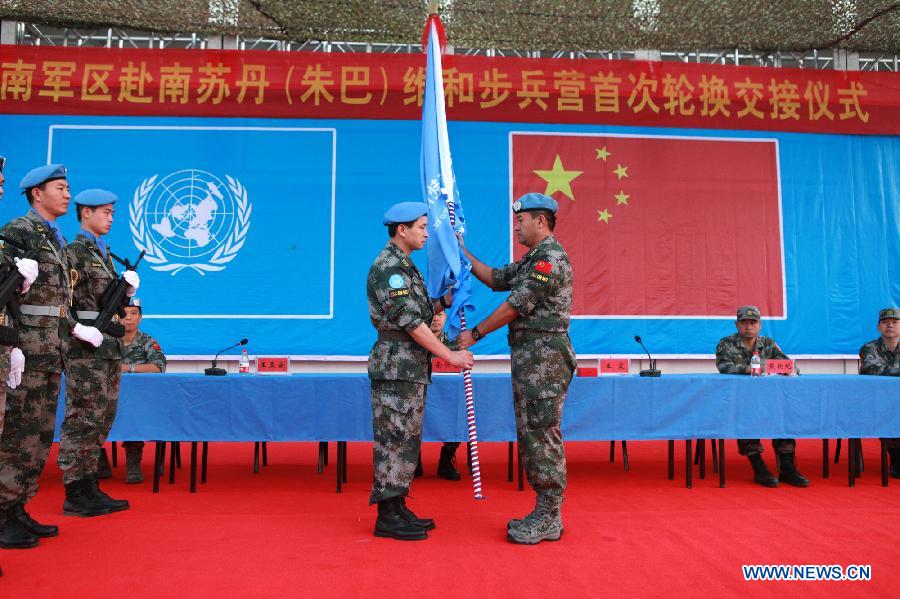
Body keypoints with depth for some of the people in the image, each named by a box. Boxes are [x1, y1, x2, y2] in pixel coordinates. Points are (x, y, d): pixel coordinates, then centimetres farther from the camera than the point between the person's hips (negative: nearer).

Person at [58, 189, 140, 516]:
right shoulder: (74, 251, -8)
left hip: (108, 348, 9)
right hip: (85, 350, -9)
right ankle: (75, 494, 4)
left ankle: (90, 487, 20)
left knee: (100, 421, 12)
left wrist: (125, 287, 6)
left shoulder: (103, 253, 20)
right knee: (81, 421, -4)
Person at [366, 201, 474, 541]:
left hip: (412, 369, 10)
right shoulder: (388, 266, -15)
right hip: (396, 368, -10)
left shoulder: (404, 266, 18)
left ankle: (398, 508, 23)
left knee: (406, 440, 14)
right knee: (394, 439, -4)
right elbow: (410, 322, -20)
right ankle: (387, 517, 5)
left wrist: (446, 301, 8)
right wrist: (450, 356, -18)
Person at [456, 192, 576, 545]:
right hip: (528, 358, 10)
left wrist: (475, 334, -9)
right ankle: (545, 514, 20)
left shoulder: (551, 257, -13)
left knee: (542, 436, -6)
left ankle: (548, 520, 2)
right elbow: (495, 279, 25)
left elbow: (516, 305, -16)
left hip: (543, 359, -10)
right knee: (531, 435, 12)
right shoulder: (532, 260, 20)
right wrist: (463, 253, 22)